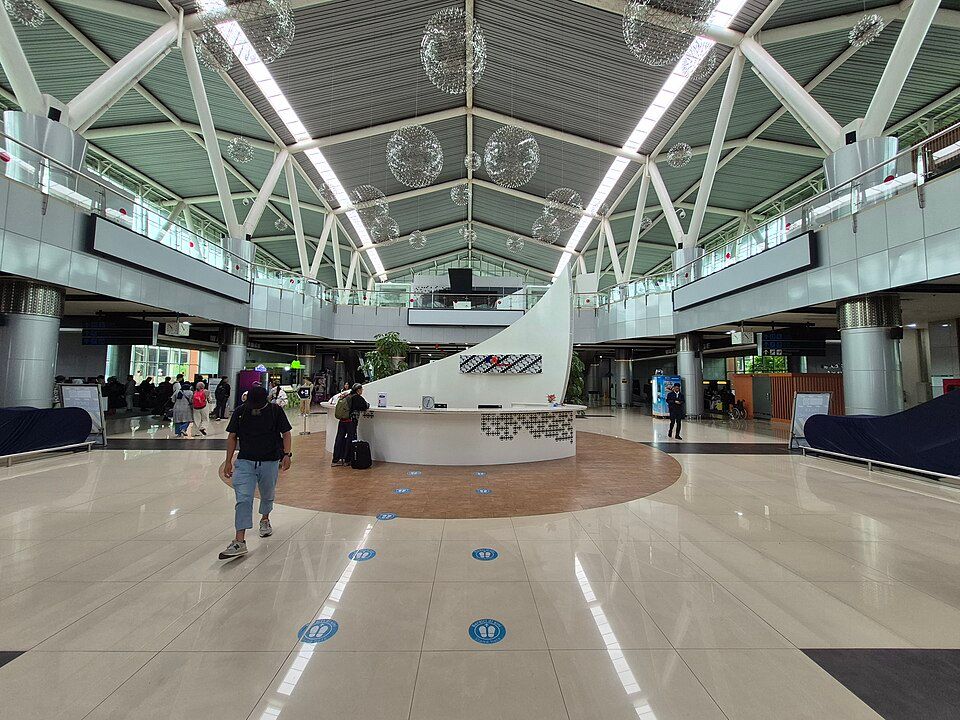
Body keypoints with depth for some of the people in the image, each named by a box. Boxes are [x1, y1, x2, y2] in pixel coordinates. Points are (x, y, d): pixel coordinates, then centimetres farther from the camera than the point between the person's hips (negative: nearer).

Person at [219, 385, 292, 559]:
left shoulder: (276, 411, -6)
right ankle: (239, 542, -9)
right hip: (244, 462, 0)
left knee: (267, 496, 17)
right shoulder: (240, 412, -3)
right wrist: (228, 461, 4)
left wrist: (287, 454, -11)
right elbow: (232, 437, 6)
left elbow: (286, 433, 0)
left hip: (270, 462, 0)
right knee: (243, 500, -10)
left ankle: (265, 520, 46)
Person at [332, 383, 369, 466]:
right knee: (350, 439, 3)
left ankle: (335, 460, 11)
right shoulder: (358, 398, -6)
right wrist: (367, 404, 15)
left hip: (342, 421, 7)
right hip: (351, 421, -7)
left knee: (340, 439, 8)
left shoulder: (347, 396, 14)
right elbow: (366, 407, -5)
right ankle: (347, 460, 9)